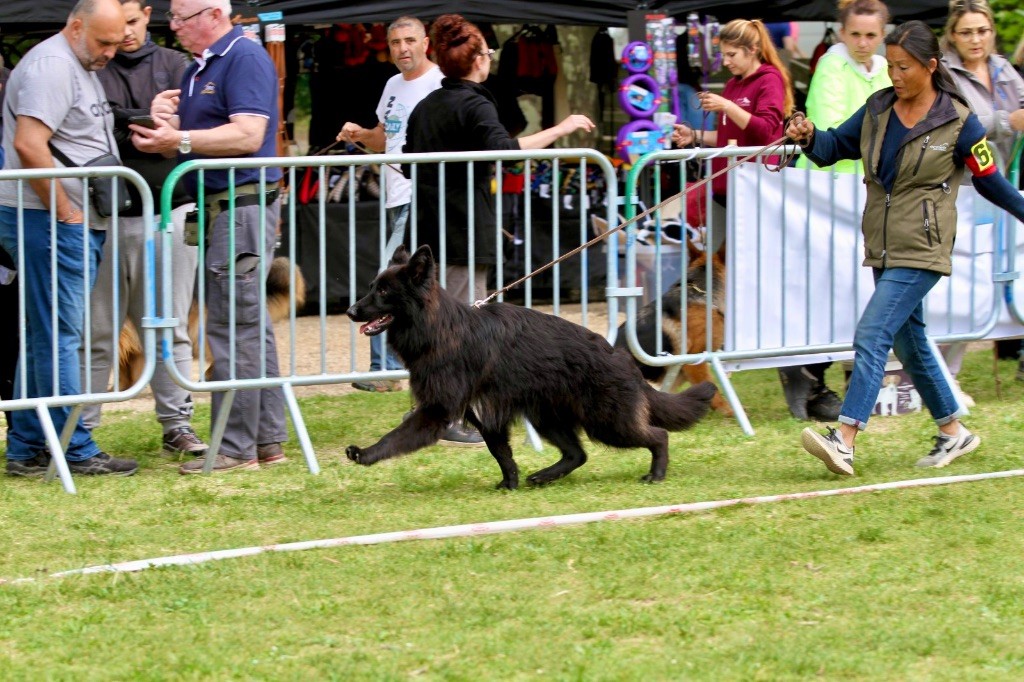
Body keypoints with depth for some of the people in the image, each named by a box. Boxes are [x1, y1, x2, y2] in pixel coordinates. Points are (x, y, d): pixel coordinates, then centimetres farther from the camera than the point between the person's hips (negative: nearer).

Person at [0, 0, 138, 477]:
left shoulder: (83, 69, 21)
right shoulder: (51, 66, -13)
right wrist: (65, 212, -19)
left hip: (76, 224, 11)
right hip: (50, 223, -11)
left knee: (45, 338, 11)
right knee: (58, 335, -7)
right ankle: (76, 451, -6)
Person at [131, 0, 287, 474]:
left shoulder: (246, 59, -12)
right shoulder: (199, 67, 18)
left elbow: (248, 135, -23)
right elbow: (189, 143, 20)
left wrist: (179, 139, -26)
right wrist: (162, 121, -1)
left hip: (243, 205, -10)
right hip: (217, 207, 10)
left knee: (233, 329, -9)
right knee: (251, 327, 12)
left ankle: (235, 448, -7)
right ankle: (267, 439, 17)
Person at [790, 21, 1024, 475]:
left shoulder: (956, 122, -8)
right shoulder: (878, 110, 6)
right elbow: (836, 146, 9)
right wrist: (808, 138, -11)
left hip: (921, 251, -7)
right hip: (883, 249, 7)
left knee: (872, 336, -18)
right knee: (909, 343, 15)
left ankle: (844, 442, -25)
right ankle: (953, 432, 30)